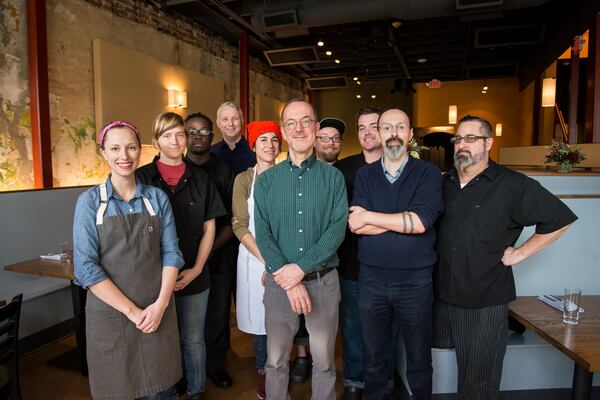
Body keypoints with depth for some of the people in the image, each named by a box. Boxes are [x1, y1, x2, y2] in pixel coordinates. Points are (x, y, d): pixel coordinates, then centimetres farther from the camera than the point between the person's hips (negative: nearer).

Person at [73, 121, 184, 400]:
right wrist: (131, 310, -13)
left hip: (158, 312, 2)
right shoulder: (90, 201, -5)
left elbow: (171, 252, 0)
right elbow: (85, 265, -10)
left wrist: (161, 304, -11)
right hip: (110, 313, -1)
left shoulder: (157, 198, 2)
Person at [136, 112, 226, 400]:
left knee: (193, 339, 14)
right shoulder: (142, 178, -2)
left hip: (194, 276, 2)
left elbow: (209, 228, 4)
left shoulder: (199, 178, 4)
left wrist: (196, 269, -4)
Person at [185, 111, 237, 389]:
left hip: (219, 259, 0)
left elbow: (231, 220, 0)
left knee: (217, 316, 8)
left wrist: (211, 248, -13)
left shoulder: (224, 172, 1)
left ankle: (215, 365, 30)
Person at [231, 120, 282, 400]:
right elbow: (240, 226, -7)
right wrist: (266, 260, -16)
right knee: (259, 319, 10)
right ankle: (263, 373, 32)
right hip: (254, 257, -1)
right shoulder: (244, 179, -2)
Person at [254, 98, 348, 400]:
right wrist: (288, 280, -15)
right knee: (275, 361, 16)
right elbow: (262, 234, -5)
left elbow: (337, 229, -9)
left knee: (324, 362, 15)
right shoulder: (266, 180, 1)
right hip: (279, 283, 1)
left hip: (323, 281, 0)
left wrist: (300, 268, -18)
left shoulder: (333, 177, -1)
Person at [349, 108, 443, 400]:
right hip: (371, 279, 2)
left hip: (415, 281, -1)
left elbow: (422, 221, -19)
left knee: (419, 359, 17)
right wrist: (405, 221, -16)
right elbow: (356, 225, -11)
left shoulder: (428, 173, -3)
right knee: (373, 357, 19)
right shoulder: (364, 175, 3)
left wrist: (370, 217, -14)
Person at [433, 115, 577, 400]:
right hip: (442, 295, 5)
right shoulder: (444, 183, 7)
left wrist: (520, 253, -7)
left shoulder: (513, 185, -8)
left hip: (486, 301, -4)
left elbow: (560, 219, -4)